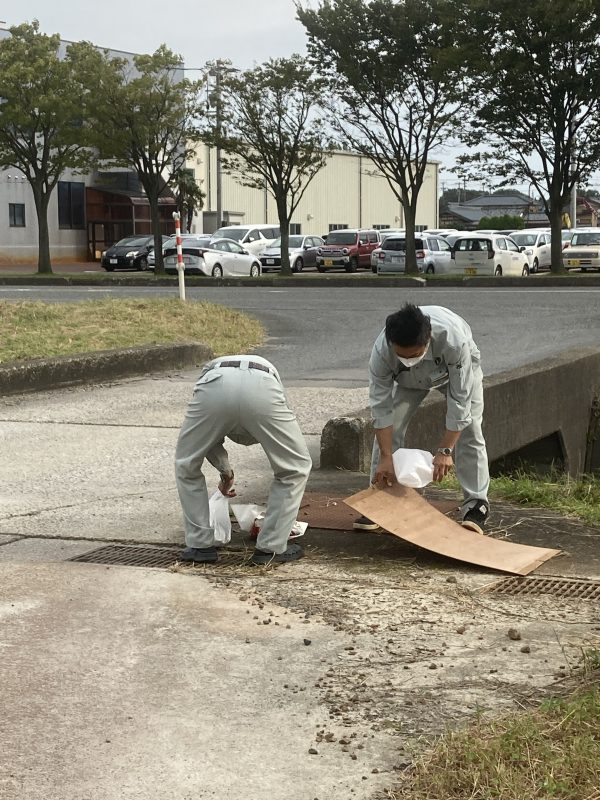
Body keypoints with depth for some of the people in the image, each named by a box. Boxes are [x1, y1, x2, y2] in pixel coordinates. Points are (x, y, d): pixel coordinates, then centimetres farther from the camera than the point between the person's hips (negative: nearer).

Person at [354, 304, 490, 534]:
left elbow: (460, 400, -38)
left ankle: (476, 505, -5)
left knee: (469, 432, -14)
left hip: (458, 369, -2)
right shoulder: (381, 351, -39)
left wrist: (445, 451, -36)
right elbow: (381, 405, -29)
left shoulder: (454, 340, -46)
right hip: (409, 379, 2)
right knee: (388, 428, -8)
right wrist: (386, 457, -31)